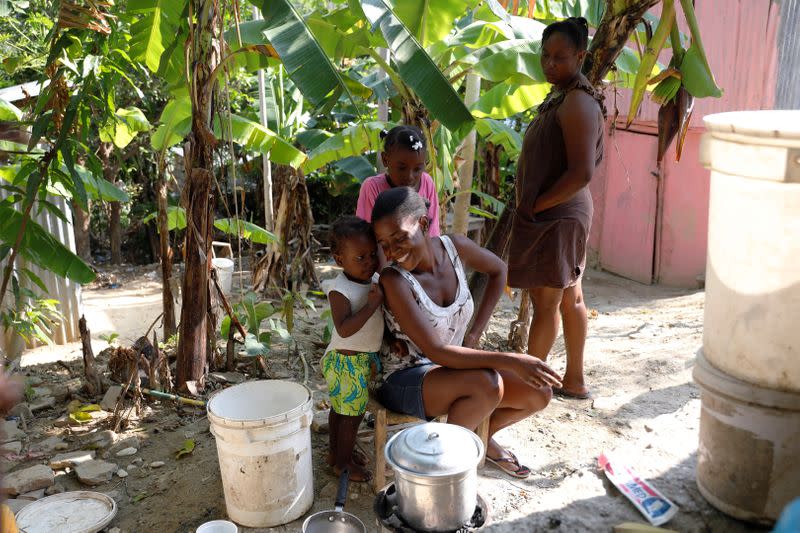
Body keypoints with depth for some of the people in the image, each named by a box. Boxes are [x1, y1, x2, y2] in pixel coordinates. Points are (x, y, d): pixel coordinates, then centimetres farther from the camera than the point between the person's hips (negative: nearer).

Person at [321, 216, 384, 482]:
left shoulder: (376, 280, -1)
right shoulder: (340, 290, -25)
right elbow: (344, 329, -35)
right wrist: (372, 305, -35)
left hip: (364, 359, 8)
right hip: (347, 361, -8)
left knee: (340, 408, 22)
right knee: (352, 413, 4)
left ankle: (337, 452, 39)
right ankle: (343, 463, 22)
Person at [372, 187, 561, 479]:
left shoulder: (454, 247, -10)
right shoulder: (394, 279, -26)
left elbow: (498, 270, 11)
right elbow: (436, 352, -30)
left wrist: (476, 331, 2)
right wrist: (511, 360, -34)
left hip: (452, 366, 6)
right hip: (404, 380, -6)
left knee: (538, 394, -5)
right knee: (487, 384, -33)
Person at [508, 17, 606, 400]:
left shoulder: (577, 102, -17)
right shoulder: (560, 97, 13)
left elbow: (582, 172, -25)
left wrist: (534, 206, -17)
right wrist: (535, 205, 12)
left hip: (555, 217, -10)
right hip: (563, 215, 10)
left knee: (545, 303, -1)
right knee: (570, 298, 15)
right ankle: (574, 381, 27)